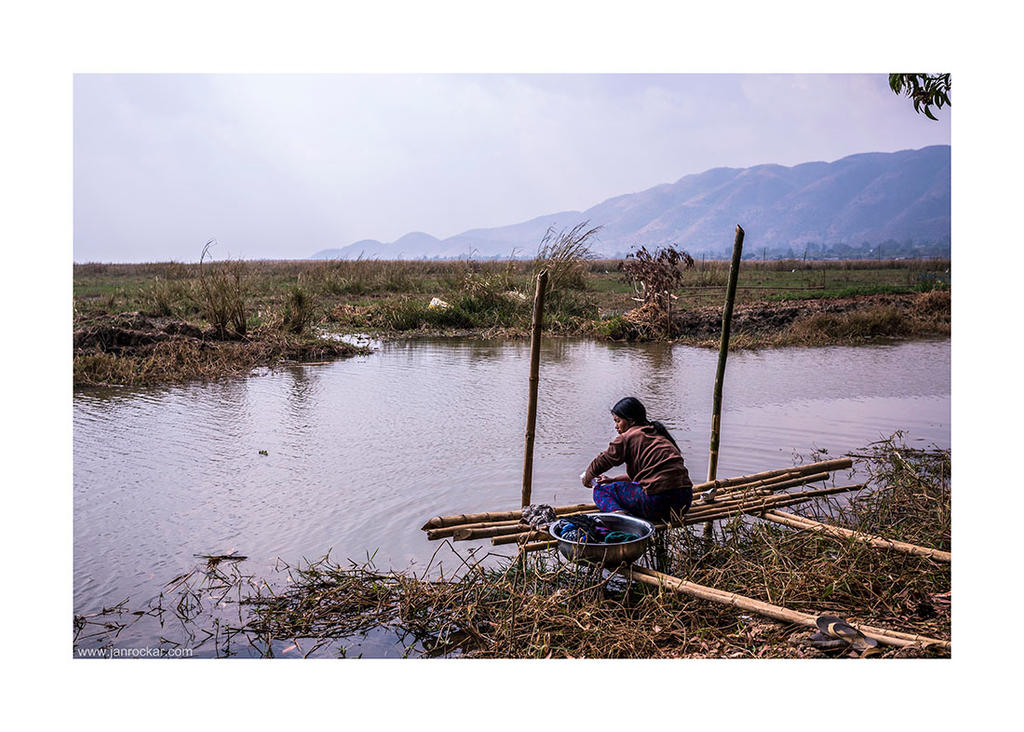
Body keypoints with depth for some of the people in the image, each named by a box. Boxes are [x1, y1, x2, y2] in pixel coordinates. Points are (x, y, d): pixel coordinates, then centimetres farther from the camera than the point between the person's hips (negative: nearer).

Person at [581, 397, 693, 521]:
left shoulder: (627, 437, -2)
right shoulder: (658, 434, 23)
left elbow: (601, 462, 5)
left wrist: (587, 478, 25)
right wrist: (613, 480, 32)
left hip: (658, 501, -8)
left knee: (600, 490, 8)